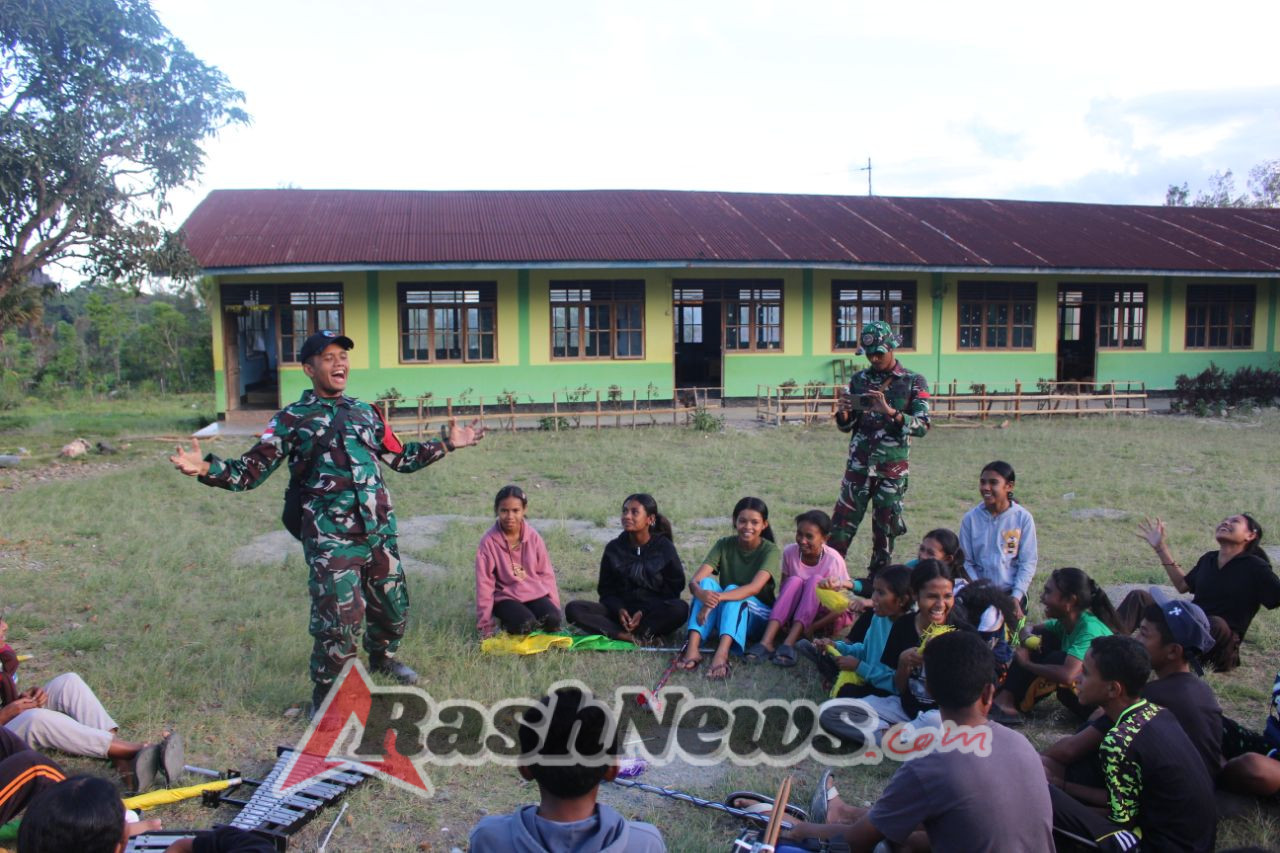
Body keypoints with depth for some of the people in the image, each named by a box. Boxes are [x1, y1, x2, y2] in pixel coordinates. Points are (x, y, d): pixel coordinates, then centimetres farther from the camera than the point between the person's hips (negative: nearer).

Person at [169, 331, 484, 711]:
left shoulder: (366, 412, 14)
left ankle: (382, 657, 47)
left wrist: (447, 444, 20)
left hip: (381, 532, 5)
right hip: (331, 540, -5)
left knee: (394, 607, 16)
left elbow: (400, 458, 21)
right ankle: (325, 697, 16)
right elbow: (251, 472, -1)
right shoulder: (291, 420, 1)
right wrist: (206, 468, -17)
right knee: (339, 621, -7)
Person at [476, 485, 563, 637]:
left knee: (552, 619, -25)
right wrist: (485, 624, -8)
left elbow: (546, 573, 4)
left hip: (535, 593, 3)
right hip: (506, 597, -3)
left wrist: (554, 608, 1)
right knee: (525, 624, -30)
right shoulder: (489, 542, -11)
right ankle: (507, 621, 2)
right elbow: (485, 582, -9)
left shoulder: (534, 537, -3)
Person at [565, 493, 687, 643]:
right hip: (620, 610, 3)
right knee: (573, 609, -22)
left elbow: (674, 587, -3)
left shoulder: (665, 548, -2)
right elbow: (606, 589, 8)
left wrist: (644, 612, -16)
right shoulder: (614, 548, 4)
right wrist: (619, 610, -14)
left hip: (654, 613, -2)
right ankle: (637, 638, -31)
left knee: (680, 608, -35)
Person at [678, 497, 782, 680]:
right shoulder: (724, 545, -5)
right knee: (707, 583, -27)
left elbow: (755, 587, -31)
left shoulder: (771, 551, -13)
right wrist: (702, 594, -42)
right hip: (722, 615, 3)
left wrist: (717, 597, -45)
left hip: (757, 620, -3)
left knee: (732, 590, -33)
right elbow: (694, 581, -17)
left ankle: (721, 654, -55)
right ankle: (692, 648, -44)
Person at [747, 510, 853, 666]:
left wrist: (813, 627, -24)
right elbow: (783, 589, -4)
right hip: (797, 615, 2)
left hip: (827, 617, -2)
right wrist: (782, 621, -20)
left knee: (815, 580, -28)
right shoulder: (790, 552, -10)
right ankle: (766, 642, -41)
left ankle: (789, 644, -41)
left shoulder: (833, 560, -19)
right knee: (794, 581, -26)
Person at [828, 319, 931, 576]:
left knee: (885, 531, 6)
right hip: (858, 466, 2)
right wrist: (844, 413, -11)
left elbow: (922, 425, -10)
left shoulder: (913, 382, 0)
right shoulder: (859, 379, 8)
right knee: (842, 525, -1)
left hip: (892, 469, -2)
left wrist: (890, 412, -25)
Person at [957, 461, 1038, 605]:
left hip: (1011, 594, -1)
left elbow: (1028, 562, -6)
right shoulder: (970, 518, -5)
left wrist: (1016, 596, -12)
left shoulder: (1023, 518, -8)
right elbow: (966, 561, -2)